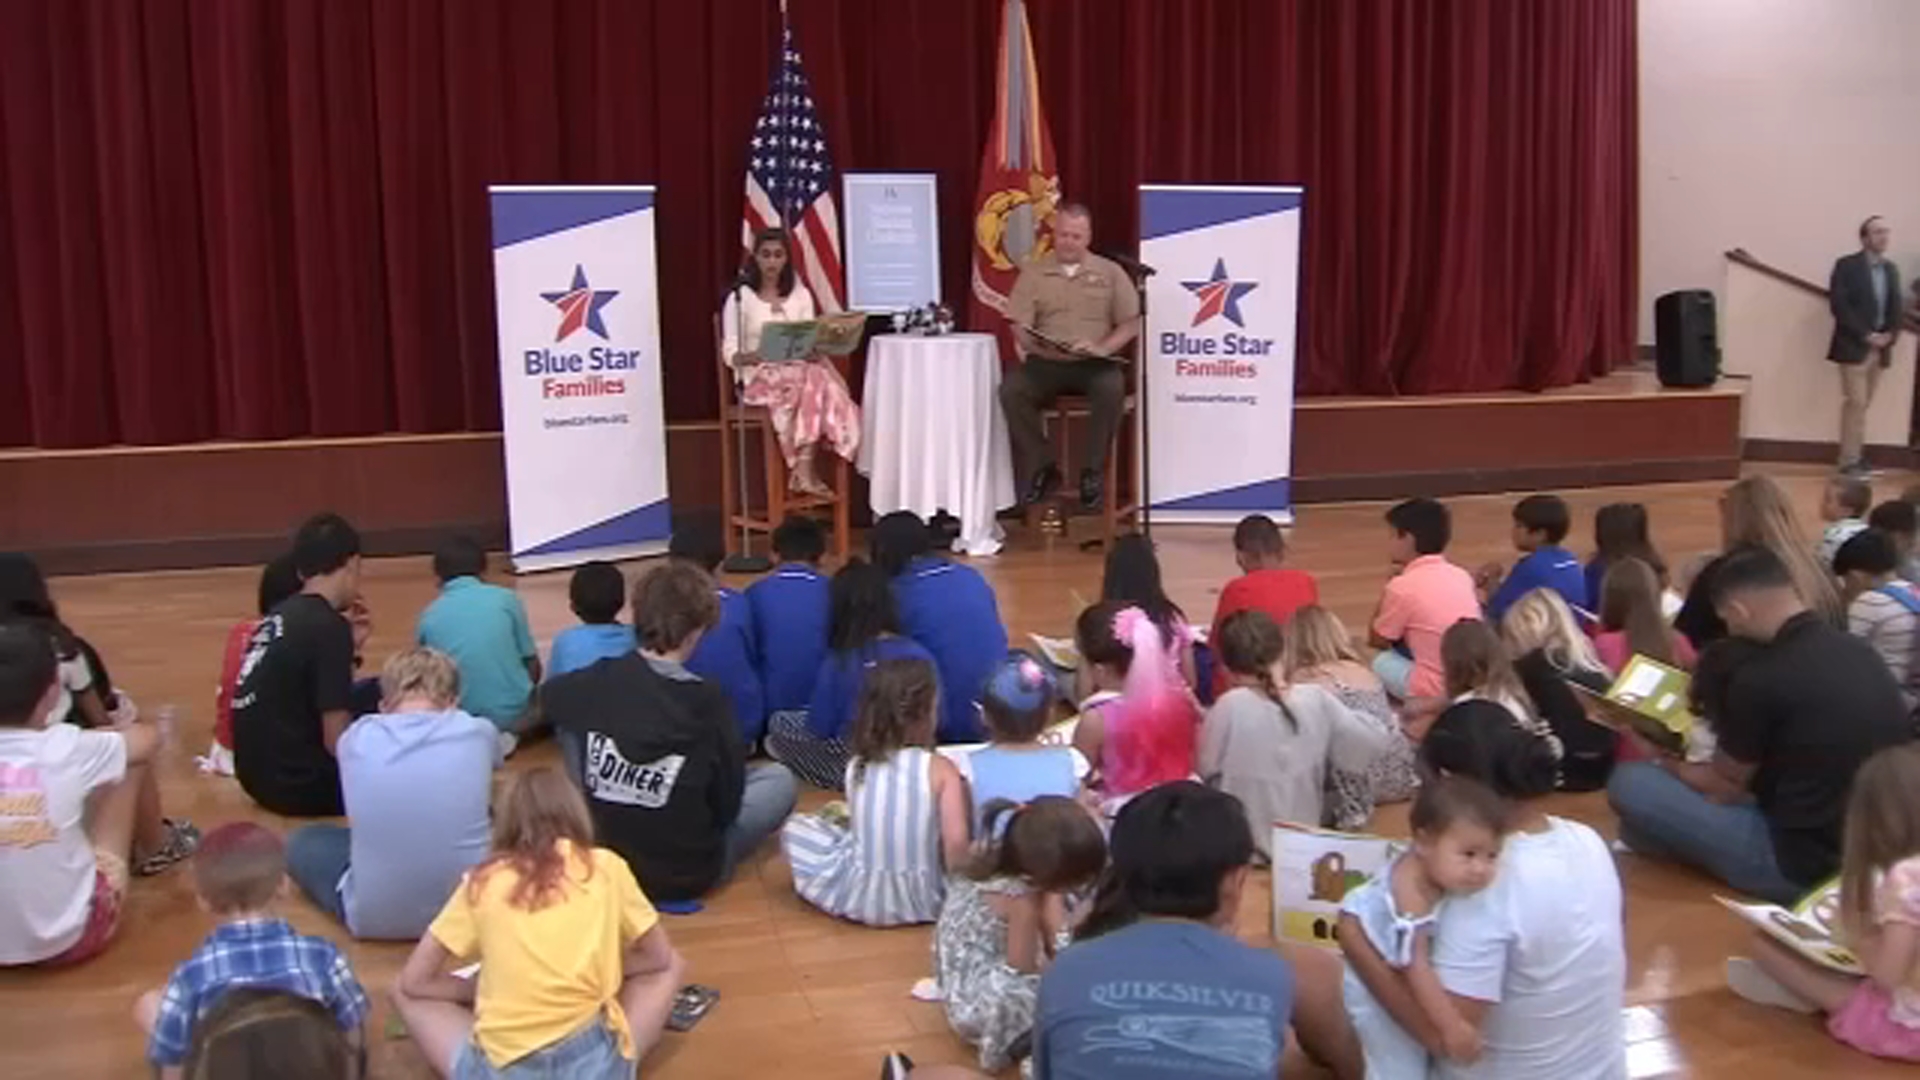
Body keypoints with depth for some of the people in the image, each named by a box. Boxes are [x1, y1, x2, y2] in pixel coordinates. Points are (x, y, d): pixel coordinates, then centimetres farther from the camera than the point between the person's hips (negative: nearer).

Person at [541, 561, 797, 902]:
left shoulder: (598, 681, -14)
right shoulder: (708, 702, -25)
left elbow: (545, 698, 13)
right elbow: (727, 806, -14)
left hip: (602, 861, -1)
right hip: (688, 876, 2)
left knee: (569, 727, 16)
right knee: (779, 779, 22)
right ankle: (699, 854, 7)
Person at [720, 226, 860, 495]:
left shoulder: (801, 295, 16)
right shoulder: (739, 297, 4)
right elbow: (730, 354, -2)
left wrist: (815, 349, -14)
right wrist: (752, 356, -25)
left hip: (800, 370, 4)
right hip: (758, 377, -4)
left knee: (821, 377, -35)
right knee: (809, 382, -36)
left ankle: (803, 472, -37)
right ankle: (806, 472, -33)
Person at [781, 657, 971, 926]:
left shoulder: (856, 768, -4)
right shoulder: (941, 769, -14)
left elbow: (859, 826, 4)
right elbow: (956, 841, -20)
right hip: (925, 900, -2)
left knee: (794, 826, 19)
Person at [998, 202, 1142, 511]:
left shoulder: (1110, 272, 9)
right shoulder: (1033, 271, 10)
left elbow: (1131, 323, 6)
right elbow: (1020, 327, 2)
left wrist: (1102, 348, -13)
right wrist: (1029, 343, -22)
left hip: (1092, 364, -1)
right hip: (1046, 362, 1)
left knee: (1111, 387, -35)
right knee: (1011, 390, -29)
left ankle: (1093, 472, -18)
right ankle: (1043, 468, -12)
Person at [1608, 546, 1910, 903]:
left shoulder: (1762, 677, -20)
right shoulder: (1857, 650, 3)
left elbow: (1721, 786, -4)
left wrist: (1661, 761, 15)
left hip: (1803, 865, -8)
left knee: (1629, 782, -8)